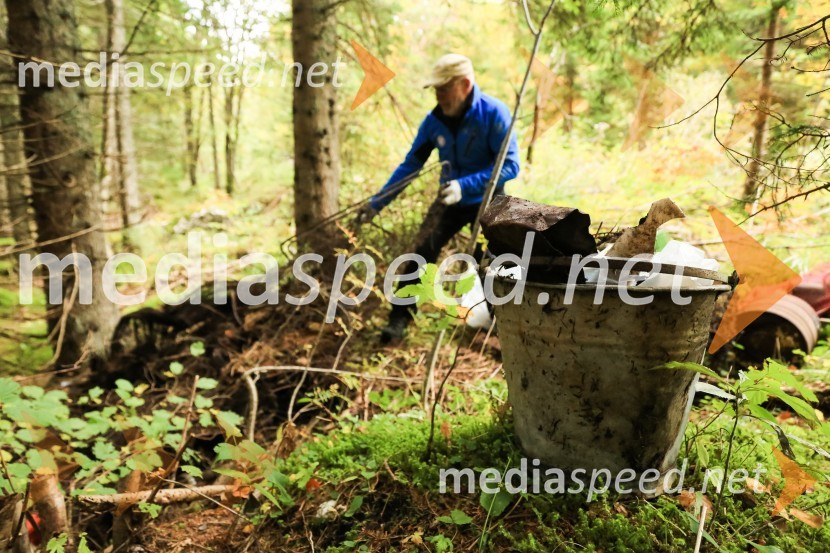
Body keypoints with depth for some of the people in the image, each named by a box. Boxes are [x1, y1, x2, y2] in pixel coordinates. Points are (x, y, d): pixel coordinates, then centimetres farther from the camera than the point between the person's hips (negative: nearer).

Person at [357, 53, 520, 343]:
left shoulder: (494, 113, -20)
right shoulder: (434, 120, -8)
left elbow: (510, 165, -26)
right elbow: (409, 166, -2)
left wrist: (464, 186, -37)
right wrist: (376, 203, -8)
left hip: (488, 201, -3)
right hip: (450, 200, 3)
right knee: (422, 252, -11)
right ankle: (399, 320, -5)